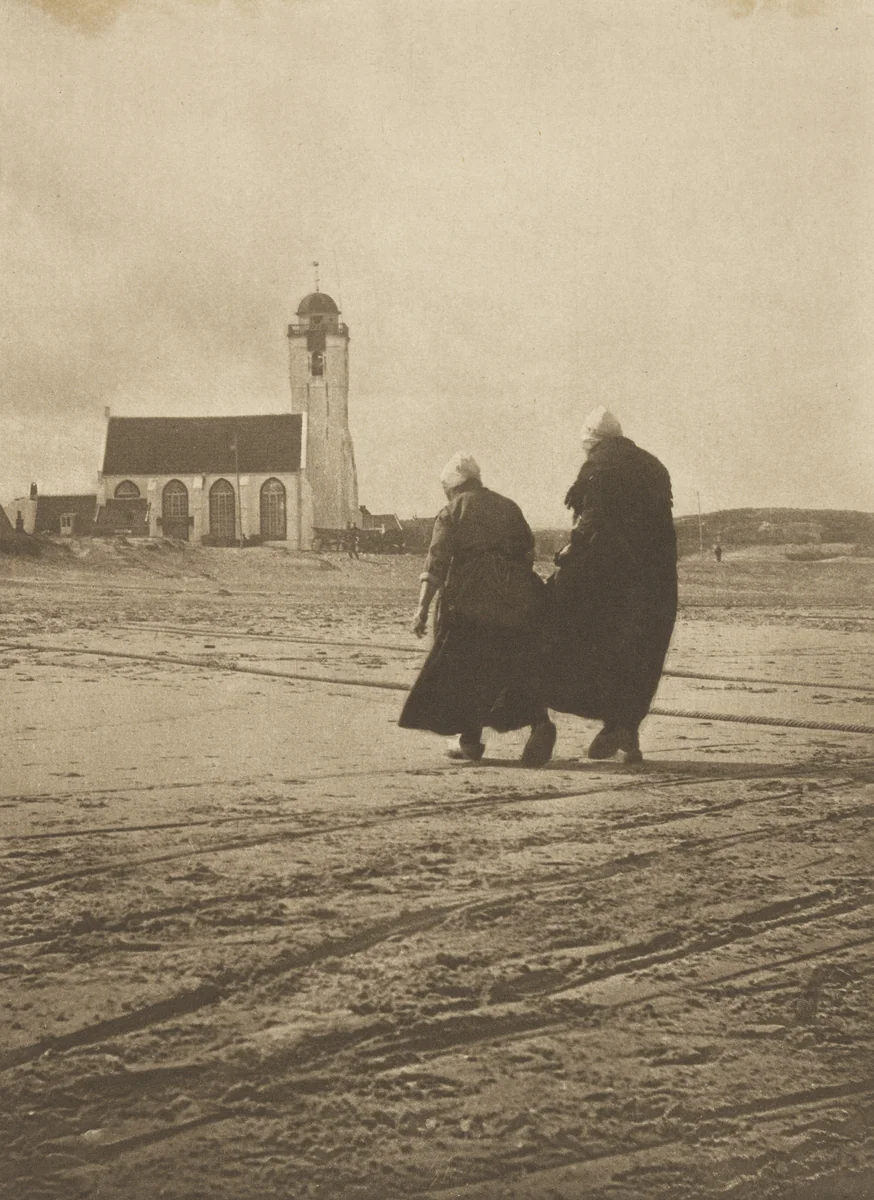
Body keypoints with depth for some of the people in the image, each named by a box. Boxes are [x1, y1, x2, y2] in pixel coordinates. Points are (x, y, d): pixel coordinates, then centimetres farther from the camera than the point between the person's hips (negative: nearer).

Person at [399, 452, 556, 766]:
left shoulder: (452, 512, 5)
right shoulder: (509, 508, 16)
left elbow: (436, 562, -6)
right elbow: (528, 554, 13)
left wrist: (423, 607, -11)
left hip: (468, 601, -3)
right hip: (515, 602, 3)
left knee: (463, 667, 9)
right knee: (519, 666, 7)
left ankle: (471, 739, 10)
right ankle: (539, 721, -16)